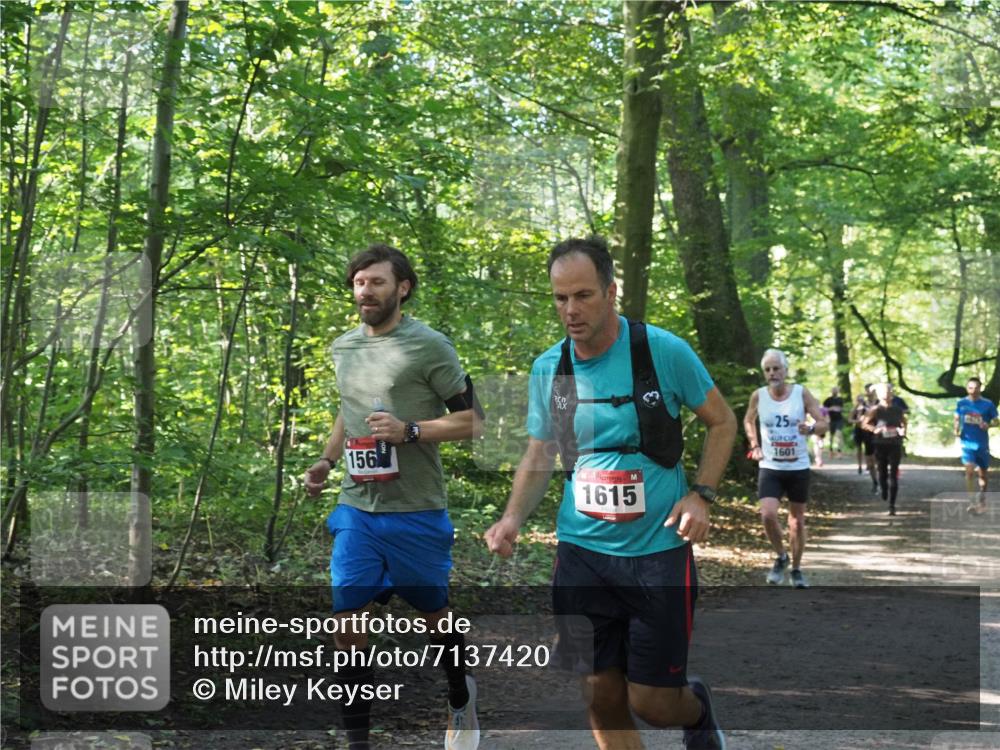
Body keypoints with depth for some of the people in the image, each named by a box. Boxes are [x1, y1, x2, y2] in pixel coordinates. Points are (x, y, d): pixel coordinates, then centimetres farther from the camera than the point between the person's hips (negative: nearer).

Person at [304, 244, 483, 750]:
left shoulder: (429, 345, -10)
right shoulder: (342, 347, 9)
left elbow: (471, 420, -10)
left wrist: (409, 431, -21)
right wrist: (327, 460, 12)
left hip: (416, 511, -4)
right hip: (356, 508, 4)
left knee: (434, 613, 13)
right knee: (348, 619, -2)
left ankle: (461, 704, 40)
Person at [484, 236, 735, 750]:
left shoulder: (664, 350, -9)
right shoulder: (548, 368, 2)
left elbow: (722, 421, 3)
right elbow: (538, 457, 11)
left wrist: (701, 495, -10)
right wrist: (513, 519, -6)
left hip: (658, 549, -3)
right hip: (582, 552, 3)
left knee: (652, 701, 0)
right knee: (602, 700, 4)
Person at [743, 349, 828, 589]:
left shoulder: (801, 393, -6)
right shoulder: (758, 396, -2)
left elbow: (823, 424, -6)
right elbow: (748, 421, 17)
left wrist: (811, 428, -28)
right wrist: (754, 446, 5)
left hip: (798, 467, 0)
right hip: (770, 467, 0)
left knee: (797, 521, 10)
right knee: (768, 515, -20)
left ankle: (796, 569, 28)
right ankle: (781, 558, 6)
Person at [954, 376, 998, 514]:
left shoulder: (988, 404, -5)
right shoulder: (962, 403, 0)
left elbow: (995, 422, 1)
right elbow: (957, 418, 14)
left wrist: (988, 425, -20)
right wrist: (956, 430, -5)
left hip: (982, 443, 0)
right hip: (967, 442, 0)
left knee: (983, 474, 12)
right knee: (969, 470, -17)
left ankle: (982, 501, 33)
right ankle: (972, 502, -14)